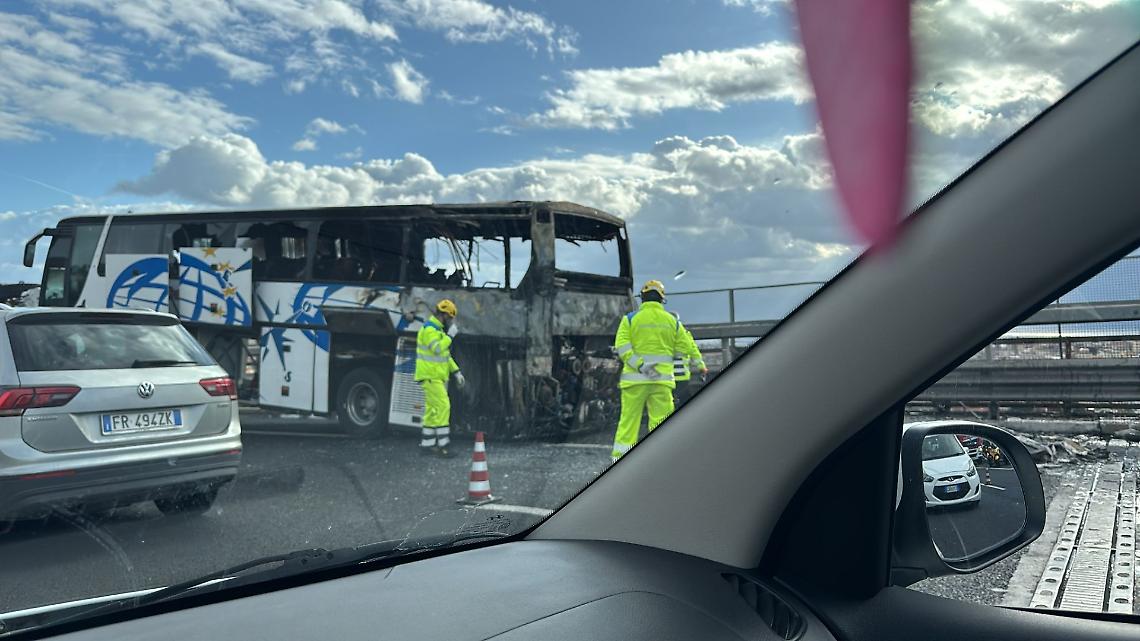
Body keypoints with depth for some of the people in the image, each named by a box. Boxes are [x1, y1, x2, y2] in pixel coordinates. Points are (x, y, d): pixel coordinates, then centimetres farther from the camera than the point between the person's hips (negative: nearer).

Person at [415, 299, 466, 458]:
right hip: (430, 377, -10)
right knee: (443, 407, -14)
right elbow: (437, 348, -29)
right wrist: (449, 337, -15)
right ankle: (442, 445, -14)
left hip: (437, 377, 10)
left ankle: (426, 444, 16)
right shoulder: (429, 329, -14)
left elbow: (446, 355, 22)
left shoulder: (437, 330, 19)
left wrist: (456, 372, 16)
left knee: (432, 410, 11)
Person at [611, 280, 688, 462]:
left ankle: (619, 457, 5)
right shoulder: (673, 321, 8)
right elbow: (683, 349, 8)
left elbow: (622, 346, -10)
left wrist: (640, 365, -13)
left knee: (628, 418, 4)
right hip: (663, 379, 1)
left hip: (635, 379, 0)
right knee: (660, 421, 3)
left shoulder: (630, 319, 2)